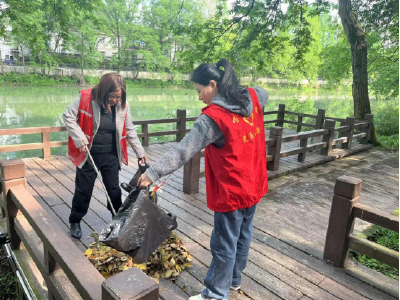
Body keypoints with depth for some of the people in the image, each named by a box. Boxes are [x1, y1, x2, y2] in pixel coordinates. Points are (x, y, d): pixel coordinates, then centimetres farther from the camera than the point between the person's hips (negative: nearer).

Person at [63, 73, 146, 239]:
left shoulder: (122, 105, -5)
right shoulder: (85, 98, -15)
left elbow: (129, 130, 4)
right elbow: (68, 116, -8)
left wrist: (140, 152, 7)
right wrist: (80, 140, -17)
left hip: (111, 156, 3)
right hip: (88, 155, -2)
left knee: (114, 189, 12)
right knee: (83, 190, 10)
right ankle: (75, 222, 31)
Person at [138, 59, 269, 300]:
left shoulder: (213, 117, -23)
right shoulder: (253, 97, -1)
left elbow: (183, 151, -26)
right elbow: (264, 93, 25)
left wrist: (153, 173, -22)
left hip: (232, 192, -8)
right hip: (254, 186, 8)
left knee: (224, 244, 8)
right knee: (243, 235, 23)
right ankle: (234, 279, 43)